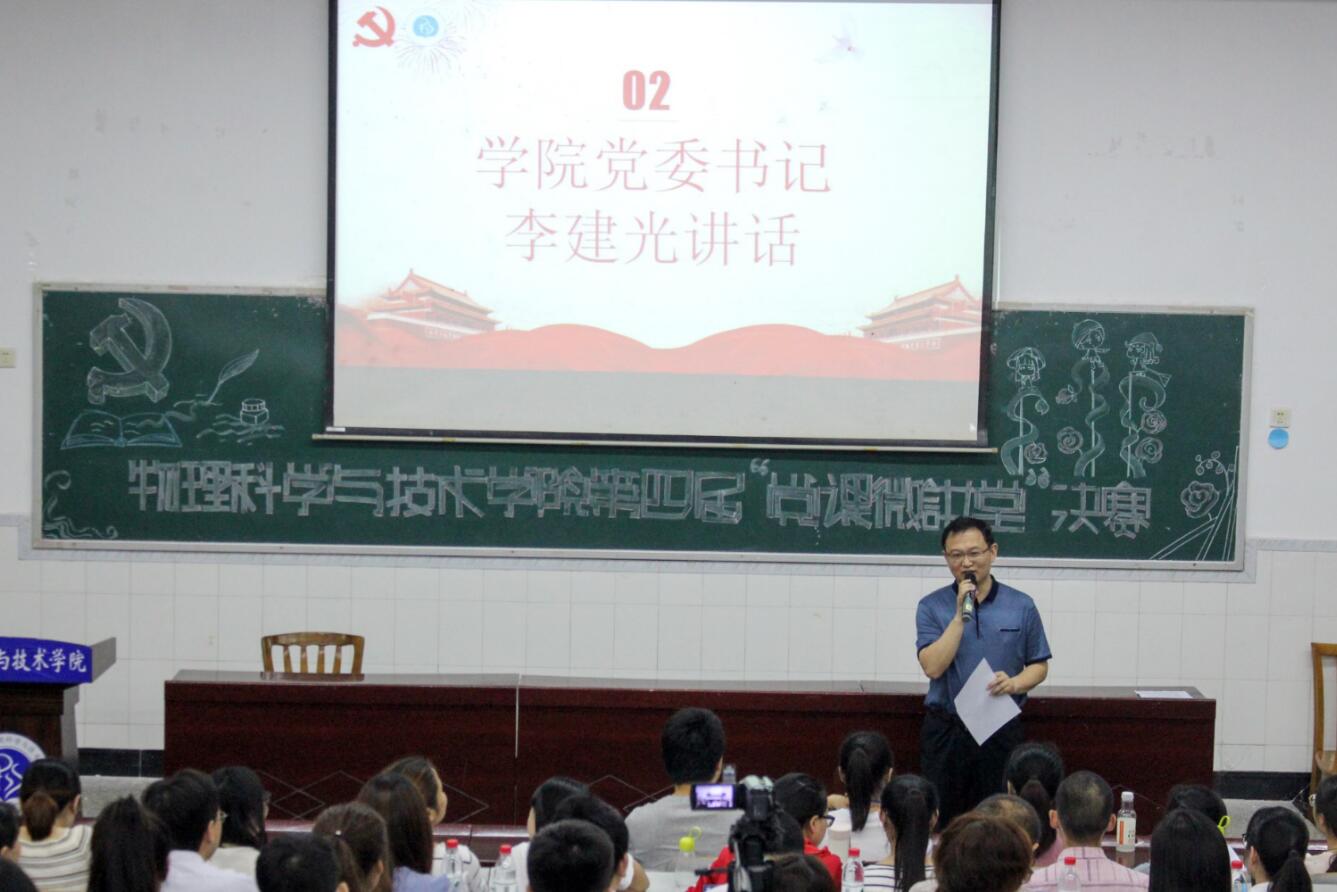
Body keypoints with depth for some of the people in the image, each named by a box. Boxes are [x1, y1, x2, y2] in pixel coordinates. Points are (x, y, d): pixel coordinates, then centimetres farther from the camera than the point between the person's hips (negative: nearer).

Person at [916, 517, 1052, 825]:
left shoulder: (1021, 606, 4)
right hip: (946, 730, 0)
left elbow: (1039, 666, 10)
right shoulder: (932, 606, 0)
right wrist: (960, 615, -16)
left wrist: (1014, 683, -11)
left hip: (1002, 731, 1)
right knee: (942, 821, 2)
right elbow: (932, 667, -11)